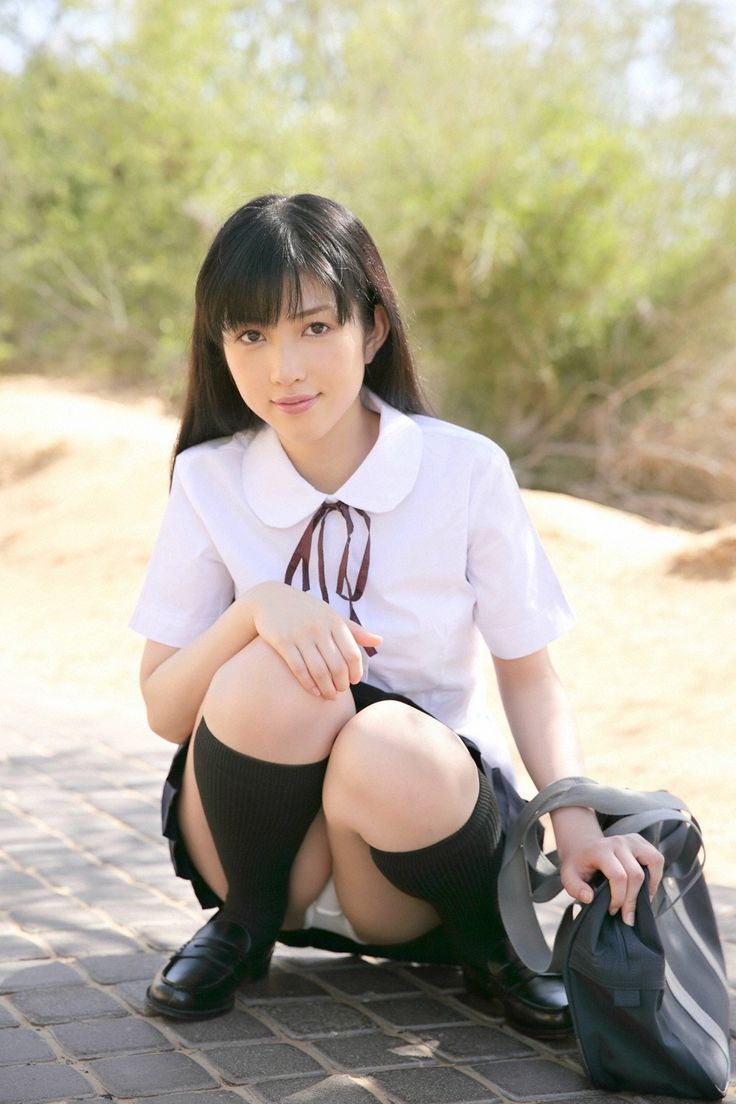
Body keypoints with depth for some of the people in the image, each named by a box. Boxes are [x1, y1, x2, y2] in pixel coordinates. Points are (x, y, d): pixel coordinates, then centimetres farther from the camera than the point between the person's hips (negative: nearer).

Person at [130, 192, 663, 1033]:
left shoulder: (467, 471, -7)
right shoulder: (209, 481, -3)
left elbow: (529, 675, -1)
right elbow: (162, 710, -5)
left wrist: (574, 816, -19)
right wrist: (254, 609, -25)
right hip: (264, 832, 2)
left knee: (388, 751, -37)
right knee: (274, 675, -31)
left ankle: (488, 939, -4)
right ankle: (245, 926, -2)